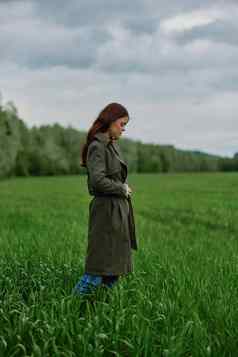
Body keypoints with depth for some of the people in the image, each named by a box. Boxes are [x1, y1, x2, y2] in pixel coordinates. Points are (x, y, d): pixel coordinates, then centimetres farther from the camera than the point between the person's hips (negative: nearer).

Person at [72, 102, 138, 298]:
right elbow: (98, 180, -24)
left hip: (119, 210, 10)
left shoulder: (113, 145, 15)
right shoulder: (97, 146, -13)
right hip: (106, 210, -10)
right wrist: (122, 189, -11)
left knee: (114, 270, 12)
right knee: (99, 271, -7)